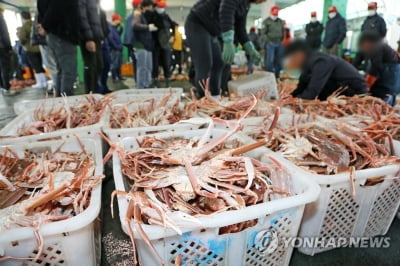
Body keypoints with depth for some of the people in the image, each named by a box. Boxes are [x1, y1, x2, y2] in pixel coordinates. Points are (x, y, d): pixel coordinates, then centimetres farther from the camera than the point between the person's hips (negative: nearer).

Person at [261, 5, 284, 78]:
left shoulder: (280, 21, 17)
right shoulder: (266, 21, 1)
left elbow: (283, 31, 24)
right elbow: (263, 33, -5)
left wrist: (281, 40, 13)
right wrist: (268, 41, -15)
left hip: (279, 44, 6)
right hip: (270, 44, -5)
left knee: (278, 61, 7)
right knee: (269, 60, -12)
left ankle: (277, 76, 16)